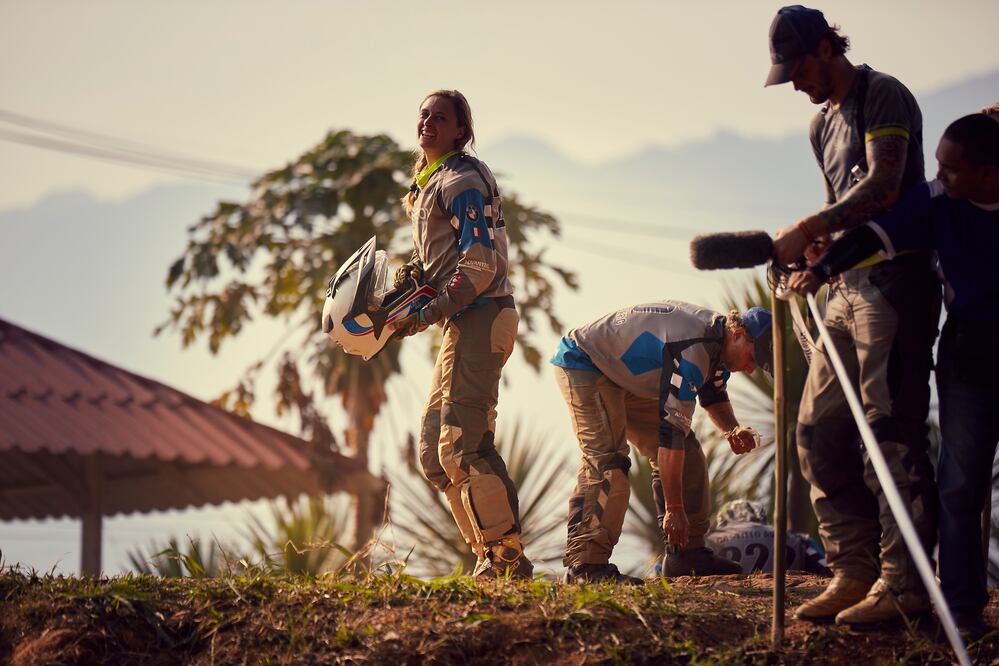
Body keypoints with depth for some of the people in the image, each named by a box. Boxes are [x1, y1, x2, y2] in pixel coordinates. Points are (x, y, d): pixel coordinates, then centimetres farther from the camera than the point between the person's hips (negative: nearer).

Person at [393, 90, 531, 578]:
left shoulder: (462, 180, -9)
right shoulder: (428, 184, 22)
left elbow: (481, 263, -18)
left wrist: (431, 313, -21)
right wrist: (409, 276, 7)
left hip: (481, 317, -11)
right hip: (463, 323, 11)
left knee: (462, 447, -15)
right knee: (434, 452, 10)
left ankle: (509, 558, -11)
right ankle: (490, 557, 12)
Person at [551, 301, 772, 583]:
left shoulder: (718, 340, -3)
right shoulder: (691, 350, -34)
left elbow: (713, 395, 17)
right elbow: (671, 430, -37)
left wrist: (733, 429, -7)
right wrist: (674, 508, -37)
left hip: (626, 376, 10)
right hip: (582, 365, -10)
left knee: (687, 453, 3)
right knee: (606, 460, -26)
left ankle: (687, 553, 6)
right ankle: (585, 563, -30)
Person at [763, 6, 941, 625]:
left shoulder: (883, 95, -5)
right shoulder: (824, 124, 22)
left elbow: (882, 188, -18)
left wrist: (809, 230, -23)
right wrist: (818, 260, 7)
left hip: (896, 281, -9)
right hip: (849, 289, 9)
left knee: (890, 434, -11)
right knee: (820, 432, 5)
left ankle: (903, 585, -10)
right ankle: (854, 572, 9)